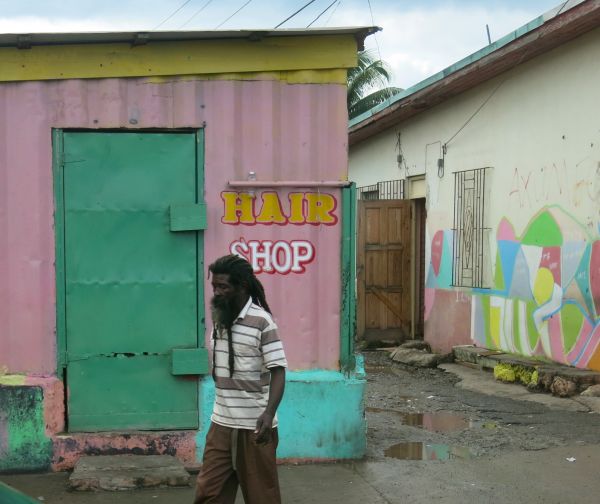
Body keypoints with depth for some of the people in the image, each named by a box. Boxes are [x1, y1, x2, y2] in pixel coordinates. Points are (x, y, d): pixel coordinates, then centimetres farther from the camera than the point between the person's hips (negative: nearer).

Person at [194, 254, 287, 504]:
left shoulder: (261, 321, -13)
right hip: (221, 423, 6)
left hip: (255, 425, -6)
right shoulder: (219, 318, 8)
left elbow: (278, 371, -17)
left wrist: (269, 413, -30)